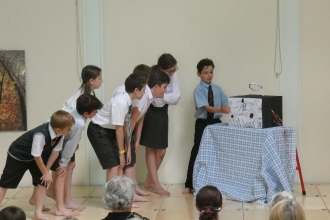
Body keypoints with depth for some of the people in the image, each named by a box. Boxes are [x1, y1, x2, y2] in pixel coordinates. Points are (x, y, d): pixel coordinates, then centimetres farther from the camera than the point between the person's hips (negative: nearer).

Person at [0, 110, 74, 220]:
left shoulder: (60, 134, -20)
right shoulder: (40, 135, -42)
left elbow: (55, 152, -7)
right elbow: (37, 156, -30)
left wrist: (46, 170, -6)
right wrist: (45, 173, -17)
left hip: (34, 158, 7)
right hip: (17, 156, -7)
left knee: (42, 181, -2)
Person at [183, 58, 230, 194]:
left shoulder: (217, 89, 7)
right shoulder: (198, 90, -9)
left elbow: (225, 105, 5)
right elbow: (206, 107, -21)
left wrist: (226, 109, -19)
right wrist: (221, 110, -36)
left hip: (216, 123, 4)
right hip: (202, 124, -4)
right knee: (197, 153, 0)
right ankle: (189, 185, 7)